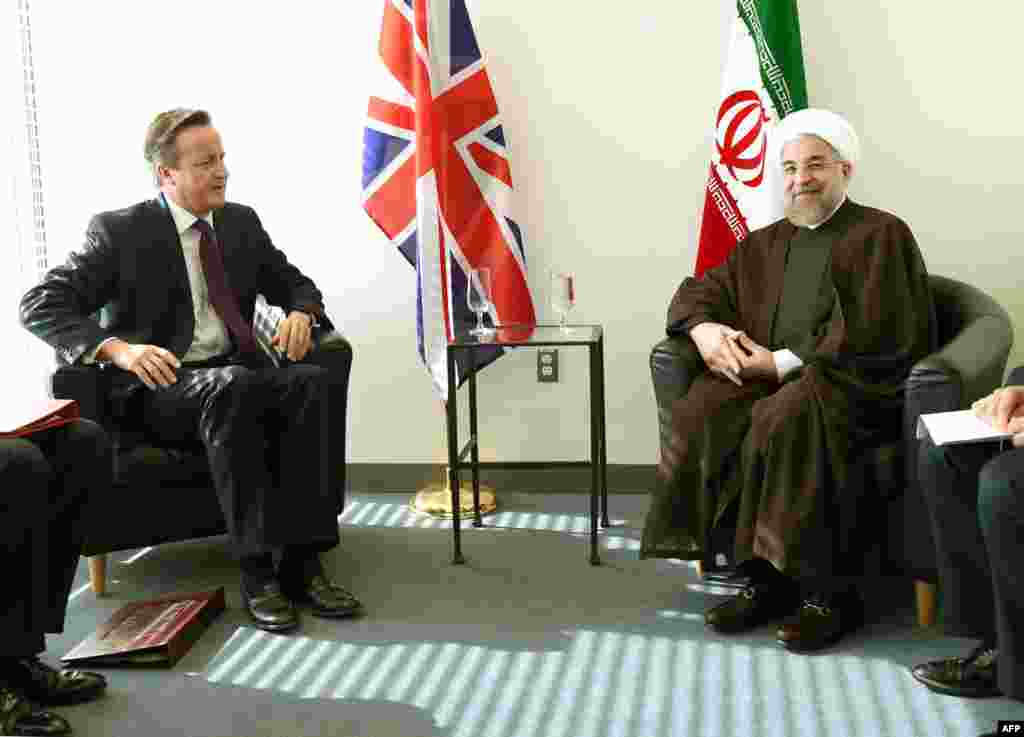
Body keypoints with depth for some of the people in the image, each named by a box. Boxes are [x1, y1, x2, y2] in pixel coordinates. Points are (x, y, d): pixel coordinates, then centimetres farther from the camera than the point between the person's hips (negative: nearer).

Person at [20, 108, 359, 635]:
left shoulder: (242, 222, 13)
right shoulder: (119, 231, -2)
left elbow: (295, 284, 22)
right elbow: (40, 305, -7)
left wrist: (300, 313, -4)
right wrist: (118, 348, -24)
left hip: (237, 377, 5)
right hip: (160, 388, -4)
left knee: (317, 381, -27)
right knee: (233, 385, -38)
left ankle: (301, 559, -28)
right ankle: (257, 569, -33)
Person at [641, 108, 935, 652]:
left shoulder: (881, 235, 5)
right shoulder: (765, 244, 24)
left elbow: (869, 334, -8)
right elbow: (700, 290, 23)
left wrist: (784, 362, -14)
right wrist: (704, 328, -1)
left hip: (852, 384, -5)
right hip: (770, 379, 5)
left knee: (785, 417, -37)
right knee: (702, 414, -26)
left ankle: (830, 594, -25)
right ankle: (763, 578, -19)